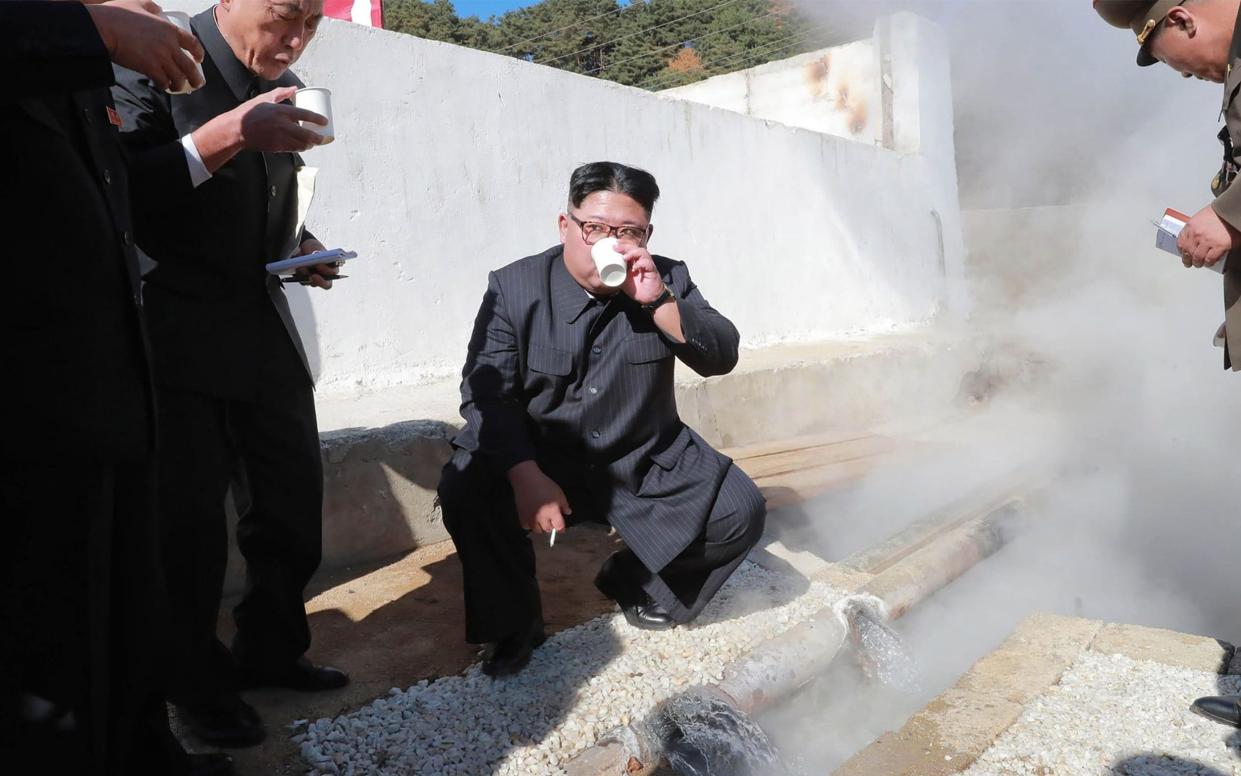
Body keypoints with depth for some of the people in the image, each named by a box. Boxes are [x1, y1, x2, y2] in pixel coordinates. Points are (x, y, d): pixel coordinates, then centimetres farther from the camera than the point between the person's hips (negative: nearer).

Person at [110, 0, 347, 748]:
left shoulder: (279, 90, 12)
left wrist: (301, 246, 2)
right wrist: (225, 134, -26)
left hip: (266, 328, 6)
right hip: (182, 335, -6)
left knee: (296, 504, 9)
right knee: (192, 520, 0)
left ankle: (271, 650, 28)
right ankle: (199, 683, 20)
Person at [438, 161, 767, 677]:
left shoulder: (666, 282, -1)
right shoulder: (514, 288, -8)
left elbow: (721, 357, -11)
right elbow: (487, 395, -14)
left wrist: (658, 300, -26)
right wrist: (527, 479, -28)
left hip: (647, 465, 2)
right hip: (539, 461, -1)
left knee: (740, 512, -14)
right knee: (465, 491, -28)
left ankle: (633, 582, 13)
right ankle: (514, 622, 0)